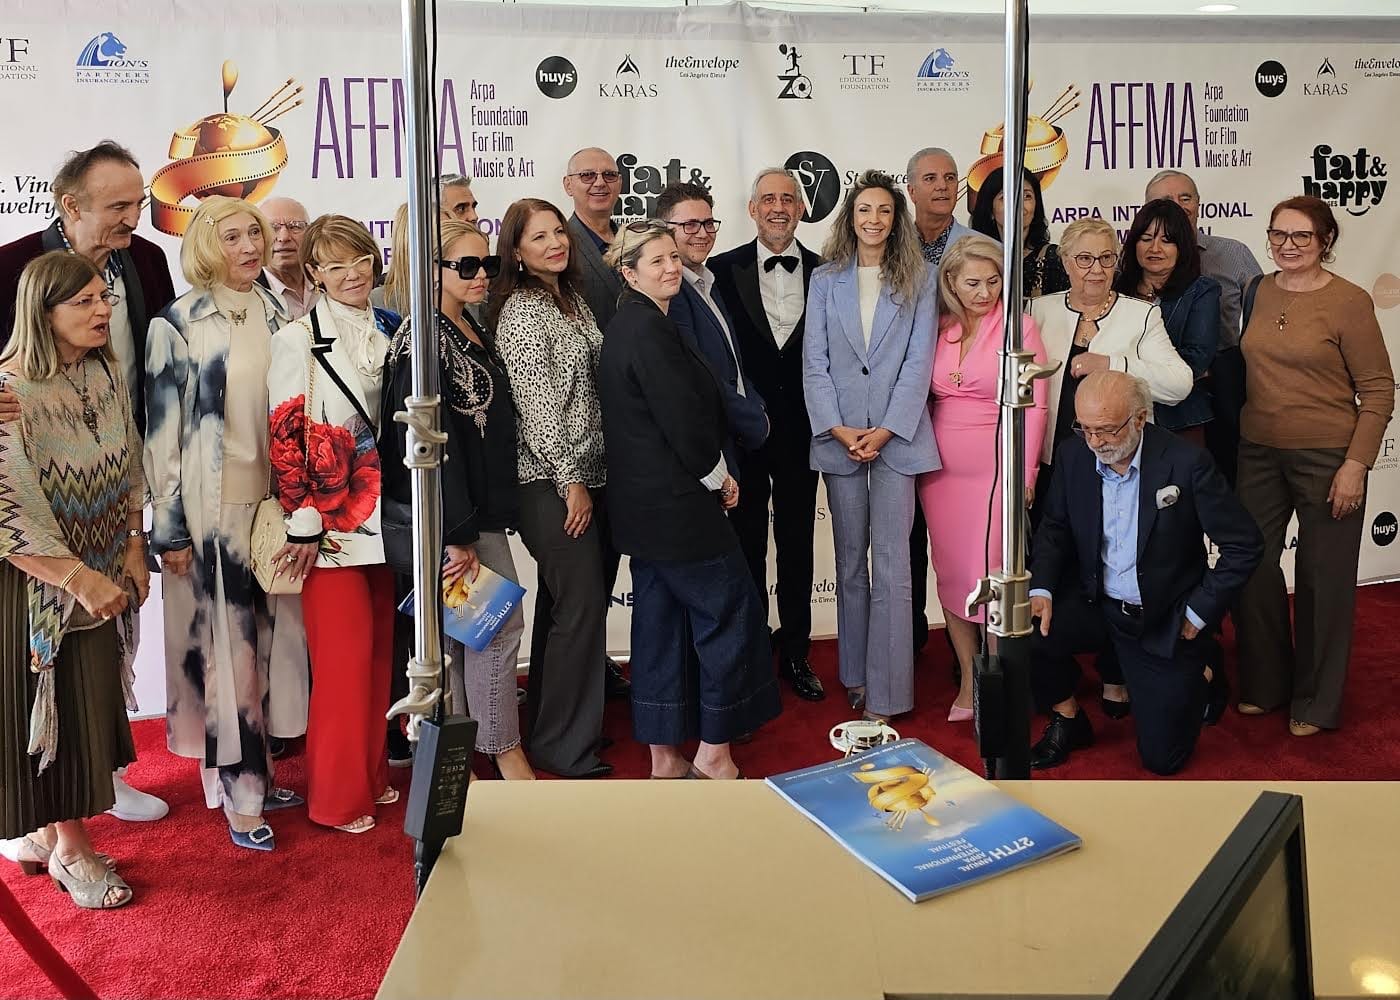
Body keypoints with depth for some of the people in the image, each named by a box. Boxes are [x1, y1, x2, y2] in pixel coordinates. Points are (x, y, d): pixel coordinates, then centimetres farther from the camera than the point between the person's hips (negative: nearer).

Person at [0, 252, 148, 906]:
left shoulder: (107, 374, 1)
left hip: (97, 580, 6)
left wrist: (133, 551, 2)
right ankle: (67, 849, 21)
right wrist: (79, 579, -20)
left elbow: (129, 472, 11)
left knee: (88, 703, 12)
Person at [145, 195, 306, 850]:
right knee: (228, 645, 0)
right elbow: (163, 433, -6)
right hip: (215, 506, -5)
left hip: (277, 497, 5)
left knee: (271, 636, 10)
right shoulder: (178, 325, -6)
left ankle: (258, 768, 26)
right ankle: (239, 798, 11)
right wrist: (168, 528, -7)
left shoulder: (277, 314, 7)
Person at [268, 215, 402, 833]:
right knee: (344, 654, -2)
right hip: (330, 524, -5)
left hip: (385, 517, 5)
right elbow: (285, 437, -9)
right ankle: (336, 795, 11)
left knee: (381, 648, 10)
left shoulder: (391, 331, 9)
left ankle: (372, 772, 26)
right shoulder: (297, 340, -6)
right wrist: (303, 525, -12)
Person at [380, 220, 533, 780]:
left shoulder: (474, 334, 12)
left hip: (484, 507, 9)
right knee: (499, 624, -3)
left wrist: (496, 512, 13)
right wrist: (458, 534, -21)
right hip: (454, 514, -9)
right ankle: (505, 753, 11)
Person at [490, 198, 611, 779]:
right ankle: (564, 746, 6)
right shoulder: (521, 311, -11)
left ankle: (552, 727, 27)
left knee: (565, 605, 15)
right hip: (553, 484, -8)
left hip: (588, 475, 9)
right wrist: (570, 480, -16)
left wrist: (588, 477, 15)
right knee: (581, 605, -7)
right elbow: (536, 405, -16)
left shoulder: (571, 298, 15)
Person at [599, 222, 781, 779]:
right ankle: (713, 752, 8)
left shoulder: (627, 325, 14)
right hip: (676, 502, -10)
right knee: (729, 610, 1)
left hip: (642, 502, 10)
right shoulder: (648, 328, -17)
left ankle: (664, 757, 20)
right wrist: (718, 477, -4)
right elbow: (683, 419, -20)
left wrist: (714, 475, 9)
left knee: (660, 619, 12)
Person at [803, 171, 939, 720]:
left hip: (897, 436, -2)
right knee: (850, 562, 10)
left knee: (891, 565, -5)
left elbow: (919, 360, -2)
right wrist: (838, 428, -9)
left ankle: (886, 695, -1)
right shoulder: (826, 280, 8)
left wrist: (886, 430, -11)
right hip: (839, 436, 2)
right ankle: (855, 677, 21)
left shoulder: (918, 280, 4)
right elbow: (814, 361, 2)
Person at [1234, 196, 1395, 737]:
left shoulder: (1349, 301, -9)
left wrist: (1356, 464, -14)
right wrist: (1236, 442, 11)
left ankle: (1316, 702, 22)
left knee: (1323, 577, 5)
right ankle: (1265, 683, 28)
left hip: (1327, 457, -4)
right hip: (1259, 453, 5)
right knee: (1250, 565, 7)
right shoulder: (1259, 292, 6)